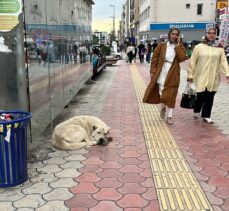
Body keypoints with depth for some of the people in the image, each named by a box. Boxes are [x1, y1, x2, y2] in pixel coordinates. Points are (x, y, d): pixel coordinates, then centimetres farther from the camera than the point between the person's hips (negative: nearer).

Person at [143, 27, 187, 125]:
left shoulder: (180, 47, 4)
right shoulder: (161, 45, 2)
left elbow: (182, 58, -13)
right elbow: (154, 58, 1)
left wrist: (177, 46, -11)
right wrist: (153, 71, -6)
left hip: (173, 75, 0)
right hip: (161, 73, 0)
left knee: (170, 95, 2)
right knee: (161, 93, 3)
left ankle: (169, 116, 9)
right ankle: (162, 107, 35)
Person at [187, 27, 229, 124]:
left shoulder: (219, 48, 5)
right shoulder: (199, 47, -1)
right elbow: (192, 61, 0)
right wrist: (190, 74, -2)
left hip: (214, 78, 2)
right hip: (201, 77, -2)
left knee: (210, 97, 7)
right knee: (201, 96, 1)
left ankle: (206, 116, 20)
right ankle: (196, 111, 30)